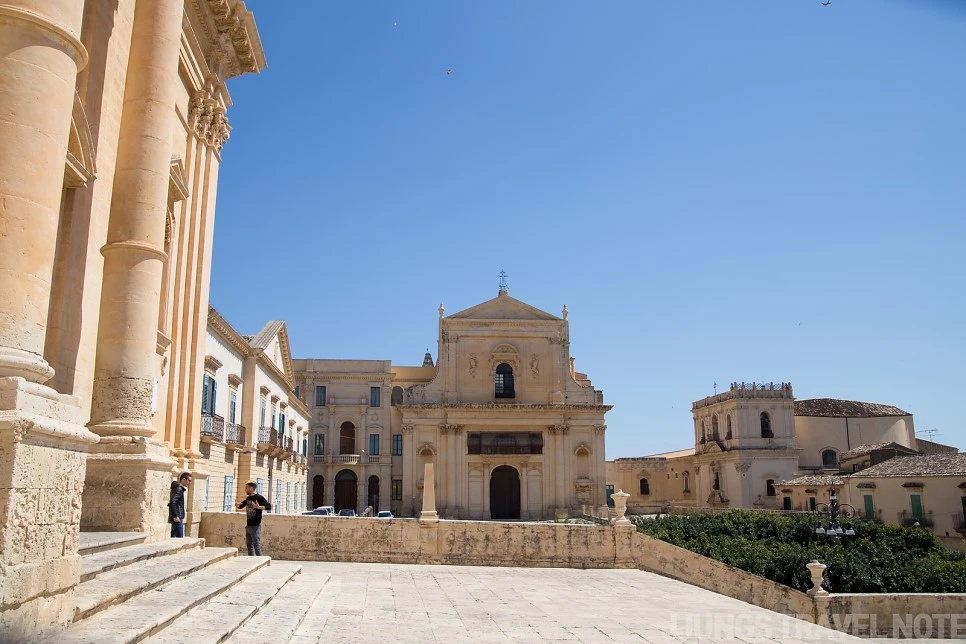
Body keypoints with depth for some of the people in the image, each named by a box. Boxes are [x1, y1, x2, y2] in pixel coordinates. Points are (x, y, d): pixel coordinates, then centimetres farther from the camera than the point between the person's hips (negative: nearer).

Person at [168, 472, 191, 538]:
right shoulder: (178, 489, -13)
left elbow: (171, 502, 23)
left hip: (176, 518, 10)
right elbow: (172, 502, -25)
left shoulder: (179, 488, 16)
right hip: (177, 519, -10)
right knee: (180, 539, -11)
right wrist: (175, 516, -24)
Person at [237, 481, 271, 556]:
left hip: (255, 526, -9)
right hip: (248, 525, 9)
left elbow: (269, 506, -21)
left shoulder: (259, 498, -12)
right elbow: (240, 506, 23)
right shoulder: (248, 498, 12)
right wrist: (238, 504, -1)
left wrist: (258, 507, -34)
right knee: (249, 545, 15)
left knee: (257, 546, -9)